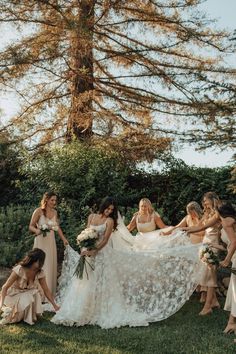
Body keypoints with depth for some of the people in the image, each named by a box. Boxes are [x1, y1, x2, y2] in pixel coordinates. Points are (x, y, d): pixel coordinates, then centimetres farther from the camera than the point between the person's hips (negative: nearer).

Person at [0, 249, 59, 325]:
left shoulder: (40, 273, -16)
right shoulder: (19, 269, -29)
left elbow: (46, 290, -9)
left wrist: (55, 305, -14)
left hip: (29, 294, 4)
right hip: (14, 295, -4)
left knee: (36, 293, -27)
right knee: (26, 301, -32)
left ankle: (31, 316, -5)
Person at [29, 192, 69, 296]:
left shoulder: (54, 212, 7)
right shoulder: (38, 211, -9)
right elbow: (31, 226, -7)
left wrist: (64, 239, 8)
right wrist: (37, 230, -27)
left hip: (51, 241, 5)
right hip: (41, 241, -5)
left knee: (51, 266, 9)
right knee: (41, 266, -3)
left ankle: (50, 293, 21)